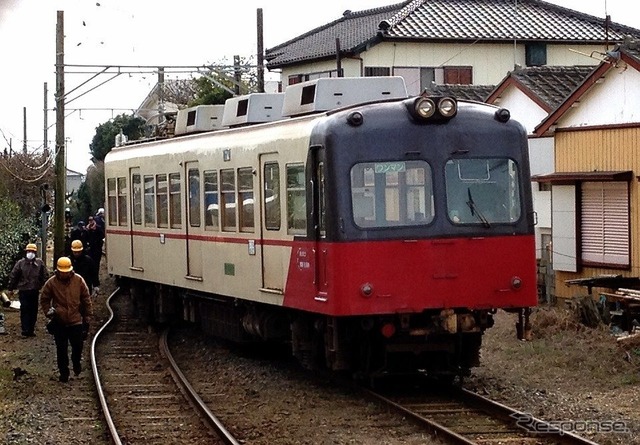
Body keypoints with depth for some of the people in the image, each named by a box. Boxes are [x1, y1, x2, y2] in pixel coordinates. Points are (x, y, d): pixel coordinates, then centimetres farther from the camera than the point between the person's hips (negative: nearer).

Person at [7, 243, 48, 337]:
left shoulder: (39, 263, 1)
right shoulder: (20, 263, -3)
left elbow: (45, 276, 7)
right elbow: (13, 276, 2)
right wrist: (11, 288, 5)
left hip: (35, 291, 2)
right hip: (23, 291, -2)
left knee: (33, 311, 8)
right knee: (24, 310, -5)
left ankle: (31, 329, 17)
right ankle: (25, 330, -2)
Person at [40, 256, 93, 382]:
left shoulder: (79, 281, -4)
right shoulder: (51, 283, -5)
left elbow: (86, 300, 4)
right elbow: (44, 300, 9)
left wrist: (87, 318, 5)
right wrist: (49, 312, -5)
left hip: (76, 321, 0)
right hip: (59, 322, 0)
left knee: (78, 346, 6)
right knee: (61, 349, 5)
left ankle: (76, 362, 37)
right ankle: (63, 372, 18)